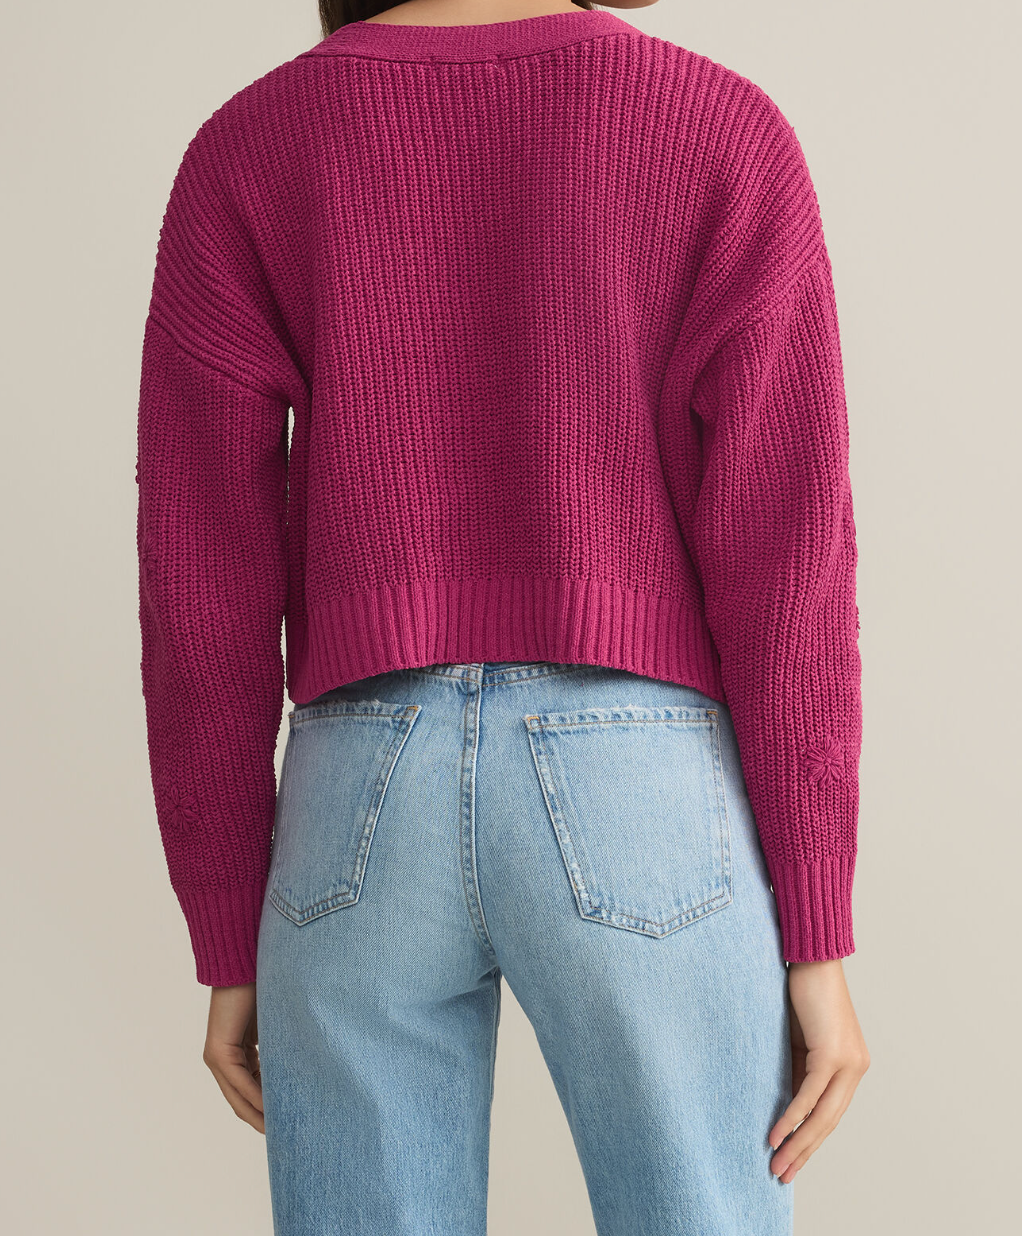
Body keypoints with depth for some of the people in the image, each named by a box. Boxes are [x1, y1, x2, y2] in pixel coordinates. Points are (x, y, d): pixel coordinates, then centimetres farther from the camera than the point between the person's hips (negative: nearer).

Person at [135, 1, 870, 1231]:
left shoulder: (240, 154, 2)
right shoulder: (731, 135, -2)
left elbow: (200, 588, -1)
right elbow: (788, 566, -7)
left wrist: (227, 951, 8)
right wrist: (820, 945, -1)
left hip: (364, 827, 2)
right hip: (643, 823, -1)